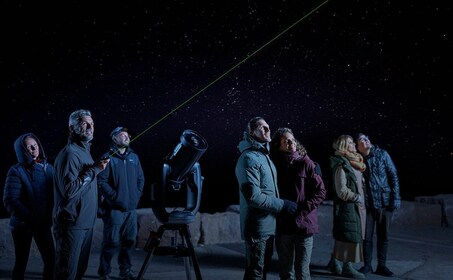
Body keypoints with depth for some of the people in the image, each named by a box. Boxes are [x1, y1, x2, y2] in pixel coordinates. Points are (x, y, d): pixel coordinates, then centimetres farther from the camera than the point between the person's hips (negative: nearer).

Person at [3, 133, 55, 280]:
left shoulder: (48, 168, 5)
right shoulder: (16, 171, -9)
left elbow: (53, 194, 8)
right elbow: (10, 200, -14)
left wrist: (50, 216, -5)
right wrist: (29, 218, -18)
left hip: (43, 223, 4)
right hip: (22, 225, -4)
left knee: (50, 260, 1)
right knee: (21, 262, 7)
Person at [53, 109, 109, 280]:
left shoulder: (84, 150, 15)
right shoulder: (69, 154, -16)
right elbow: (69, 190, -25)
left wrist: (98, 167, 9)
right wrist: (95, 169, -20)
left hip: (85, 222, 9)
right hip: (72, 223, -9)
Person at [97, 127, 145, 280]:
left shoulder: (134, 157, 13)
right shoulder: (108, 157, -5)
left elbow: (141, 178, 18)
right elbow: (101, 181, -11)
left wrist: (137, 195, 6)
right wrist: (115, 197, -14)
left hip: (131, 208, 6)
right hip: (114, 208, -5)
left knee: (129, 240, 10)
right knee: (112, 241, -4)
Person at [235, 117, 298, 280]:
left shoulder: (265, 156, 15)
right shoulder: (249, 158, -17)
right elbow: (253, 196, -23)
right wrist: (282, 204, -17)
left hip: (268, 226, 9)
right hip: (257, 228, -9)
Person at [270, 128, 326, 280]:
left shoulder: (305, 163, -2)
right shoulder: (275, 165, 4)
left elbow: (321, 191, -3)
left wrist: (303, 209, -11)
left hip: (304, 225, -2)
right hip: (282, 227, 3)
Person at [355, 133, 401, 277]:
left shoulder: (382, 154, 0)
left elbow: (393, 175, 1)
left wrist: (396, 197, -5)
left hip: (385, 202, 0)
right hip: (367, 204, 0)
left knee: (383, 236, 8)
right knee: (367, 236, 4)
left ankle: (381, 266, 19)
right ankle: (367, 264, 18)